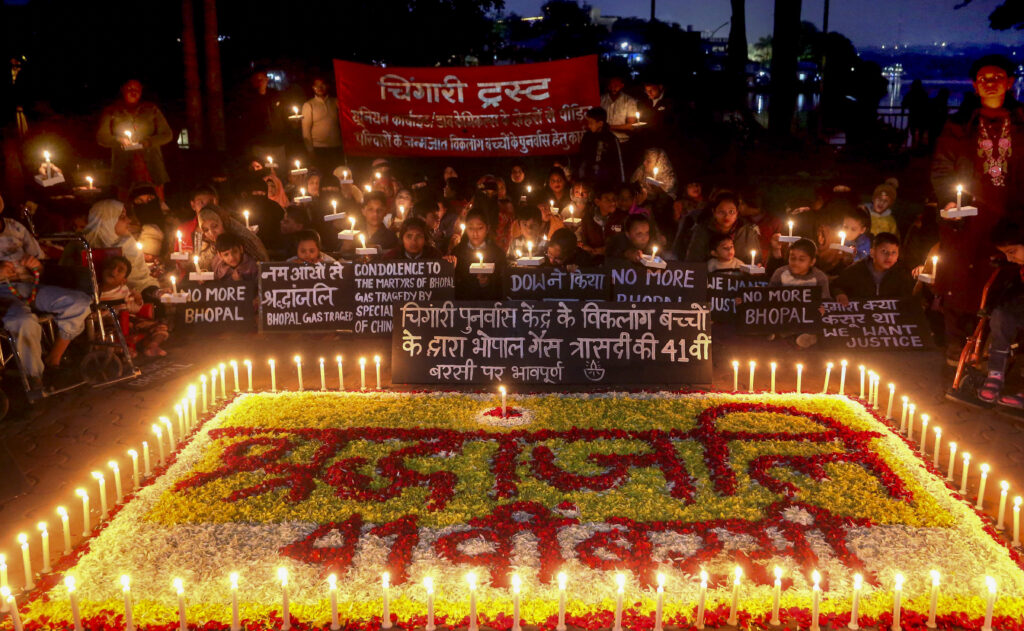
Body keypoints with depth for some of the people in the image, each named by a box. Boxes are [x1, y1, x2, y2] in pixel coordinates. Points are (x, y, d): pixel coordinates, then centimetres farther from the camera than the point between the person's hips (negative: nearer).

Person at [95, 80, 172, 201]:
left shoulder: (152, 109, 11)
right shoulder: (112, 112, 11)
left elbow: (167, 134, 10)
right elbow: (101, 137, 10)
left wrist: (150, 141, -10)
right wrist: (118, 141, -11)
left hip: (151, 166, 0)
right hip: (124, 167, 0)